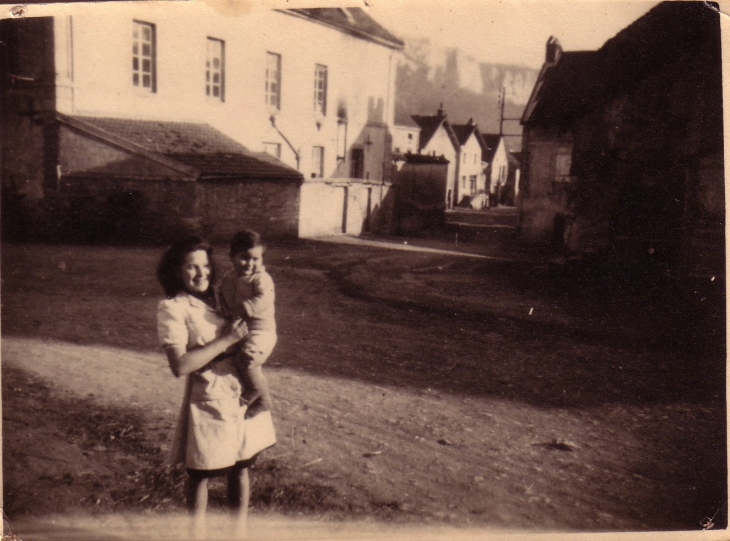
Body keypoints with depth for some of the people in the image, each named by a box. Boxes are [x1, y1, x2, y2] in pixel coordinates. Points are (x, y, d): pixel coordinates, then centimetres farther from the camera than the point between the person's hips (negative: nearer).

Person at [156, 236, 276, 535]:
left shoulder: (218, 297, 7)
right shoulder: (172, 308, -10)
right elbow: (180, 365, -20)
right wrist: (226, 340, -18)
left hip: (243, 394, 6)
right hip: (208, 401, -6)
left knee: (241, 466, 16)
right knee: (201, 474, 10)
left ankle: (240, 530, 33)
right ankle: (199, 534, 29)